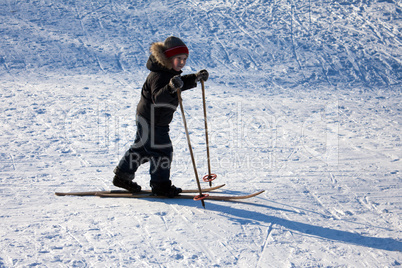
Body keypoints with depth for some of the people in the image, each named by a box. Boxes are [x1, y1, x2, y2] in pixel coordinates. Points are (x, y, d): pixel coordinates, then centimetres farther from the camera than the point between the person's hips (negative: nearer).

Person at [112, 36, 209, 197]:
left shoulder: (171, 72, 6)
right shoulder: (158, 75, -26)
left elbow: (181, 84, 23)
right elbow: (157, 97, -38)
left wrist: (196, 78, 11)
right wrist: (171, 88, -54)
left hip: (149, 119, 11)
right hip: (151, 120, -11)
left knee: (142, 148, 19)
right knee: (162, 150, -4)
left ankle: (122, 176, 30)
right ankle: (160, 185, 9)